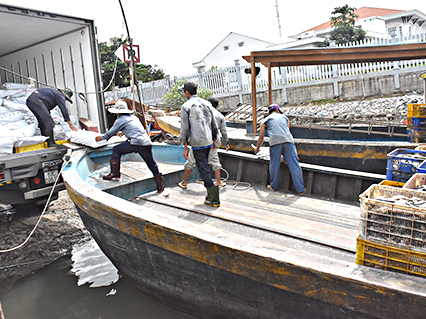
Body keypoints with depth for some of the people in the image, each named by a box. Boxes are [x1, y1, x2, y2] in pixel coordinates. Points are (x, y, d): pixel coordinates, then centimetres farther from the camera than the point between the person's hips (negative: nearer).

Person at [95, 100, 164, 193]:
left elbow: (111, 132, 14)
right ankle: (160, 187, 15)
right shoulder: (133, 117, 27)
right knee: (152, 164, 14)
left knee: (116, 150, 12)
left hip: (136, 143, -7)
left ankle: (115, 173, 12)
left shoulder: (121, 120, 6)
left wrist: (102, 137, 32)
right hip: (147, 143, 7)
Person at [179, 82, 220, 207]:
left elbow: (184, 128, -9)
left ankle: (214, 199, 1)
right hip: (208, 141, 6)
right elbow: (213, 124, 14)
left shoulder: (186, 107, -7)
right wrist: (214, 141, 24)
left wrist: (185, 147, -5)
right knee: (204, 167, 18)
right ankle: (210, 194, 21)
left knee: (203, 170, -1)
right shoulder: (207, 103, 10)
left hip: (197, 144, -6)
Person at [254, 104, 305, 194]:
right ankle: (300, 189, 6)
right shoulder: (284, 117, 28)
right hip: (288, 141, 2)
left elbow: (261, 137, 25)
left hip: (275, 142, -1)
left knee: (274, 165, 11)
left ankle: (273, 186, 24)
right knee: (294, 165, 2)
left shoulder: (265, 121, 22)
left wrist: (257, 148, 40)